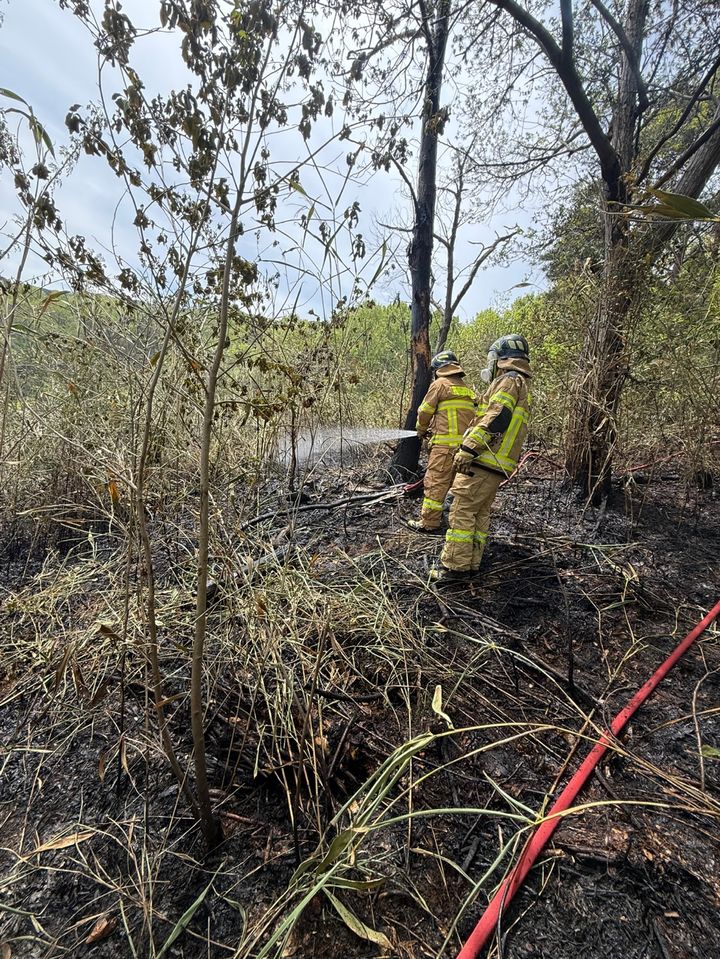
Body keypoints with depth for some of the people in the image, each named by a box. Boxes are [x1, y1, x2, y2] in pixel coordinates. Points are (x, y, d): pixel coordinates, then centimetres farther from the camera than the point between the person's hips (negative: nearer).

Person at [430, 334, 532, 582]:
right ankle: (471, 563, 18)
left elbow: (496, 418, -21)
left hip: (482, 462, -10)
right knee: (480, 514, 12)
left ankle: (455, 566, -5)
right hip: (497, 467, 10)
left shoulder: (509, 380, -7)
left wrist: (468, 448, -24)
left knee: (462, 511, -8)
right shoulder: (523, 387, 25)